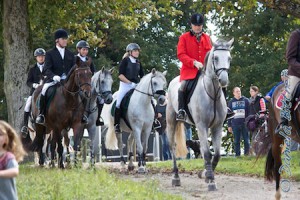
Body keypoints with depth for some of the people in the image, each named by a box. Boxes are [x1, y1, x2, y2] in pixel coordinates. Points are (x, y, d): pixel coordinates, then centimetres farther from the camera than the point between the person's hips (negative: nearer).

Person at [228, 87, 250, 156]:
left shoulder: (245, 100, 6)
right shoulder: (231, 102, 10)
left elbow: (249, 112, 6)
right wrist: (229, 125, 7)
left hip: (244, 124, -1)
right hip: (235, 124, 1)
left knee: (246, 140, -1)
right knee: (236, 141, 3)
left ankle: (247, 154, 4)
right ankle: (237, 155, 7)